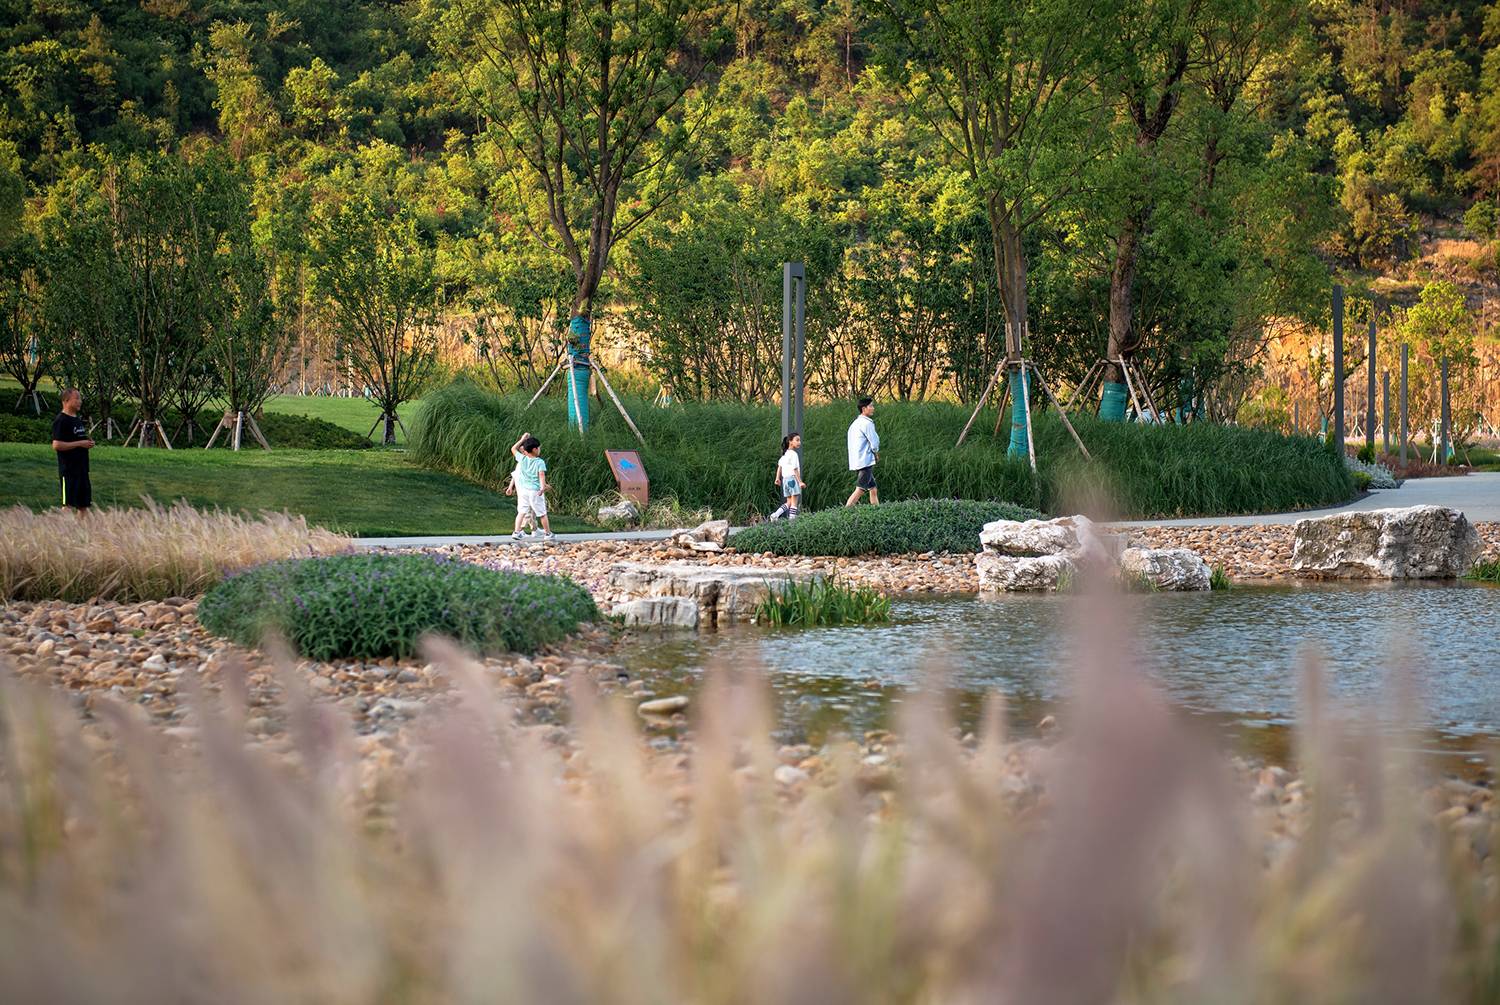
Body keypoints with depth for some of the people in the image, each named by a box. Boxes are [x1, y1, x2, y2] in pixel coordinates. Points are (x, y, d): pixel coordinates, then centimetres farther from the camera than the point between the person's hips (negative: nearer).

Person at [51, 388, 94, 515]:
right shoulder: (61, 421, -12)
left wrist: (88, 443, 5)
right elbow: (56, 445, -19)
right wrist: (80, 444, -18)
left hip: (82, 468, 9)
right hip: (69, 469, -9)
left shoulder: (78, 420, 16)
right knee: (69, 504, -8)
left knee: (84, 504, 9)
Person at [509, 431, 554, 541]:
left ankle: (517, 532, -6)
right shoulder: (540, 462, -9)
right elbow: (541, 475, -20)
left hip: (523, 490, 3)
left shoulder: (522, 459, 1)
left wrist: (522, 439, 20)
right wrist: (543, 487, -29)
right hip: (535, 490, -3)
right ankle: (548, 533, 16)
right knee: (542, 513, 7)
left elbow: (513, 449, 16)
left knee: (521, 511, 5)